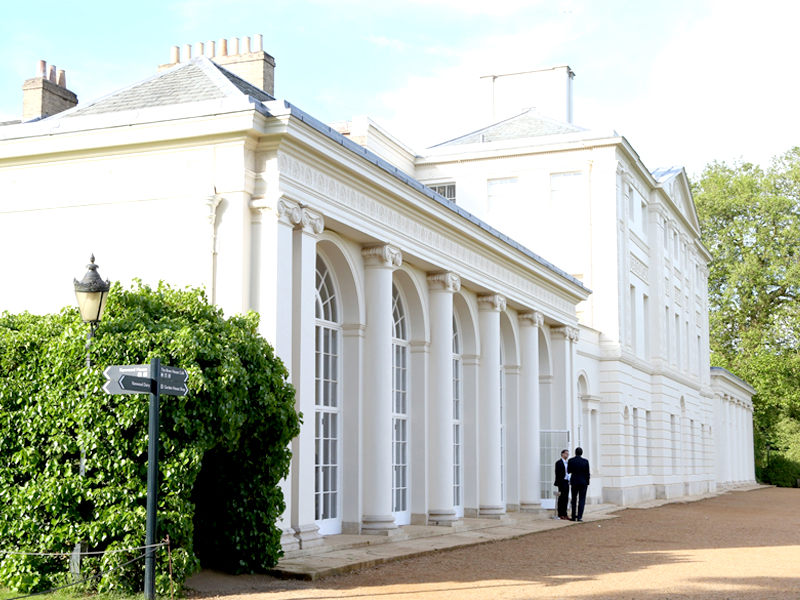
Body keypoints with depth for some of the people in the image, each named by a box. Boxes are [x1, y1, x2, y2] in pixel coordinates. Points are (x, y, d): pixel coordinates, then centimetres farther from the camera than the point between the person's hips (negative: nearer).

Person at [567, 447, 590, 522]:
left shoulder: (571, 460, -6)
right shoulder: (585, 461, -8)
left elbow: (568, 471, 2)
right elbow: (587, 473, -5)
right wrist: (587, 483, 4)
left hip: (574, 482, 2)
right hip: (583, 482, -2)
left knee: (574, 500, 13)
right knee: (582, 500, 2)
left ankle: (573, 516, 13)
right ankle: (579, 516, -5)